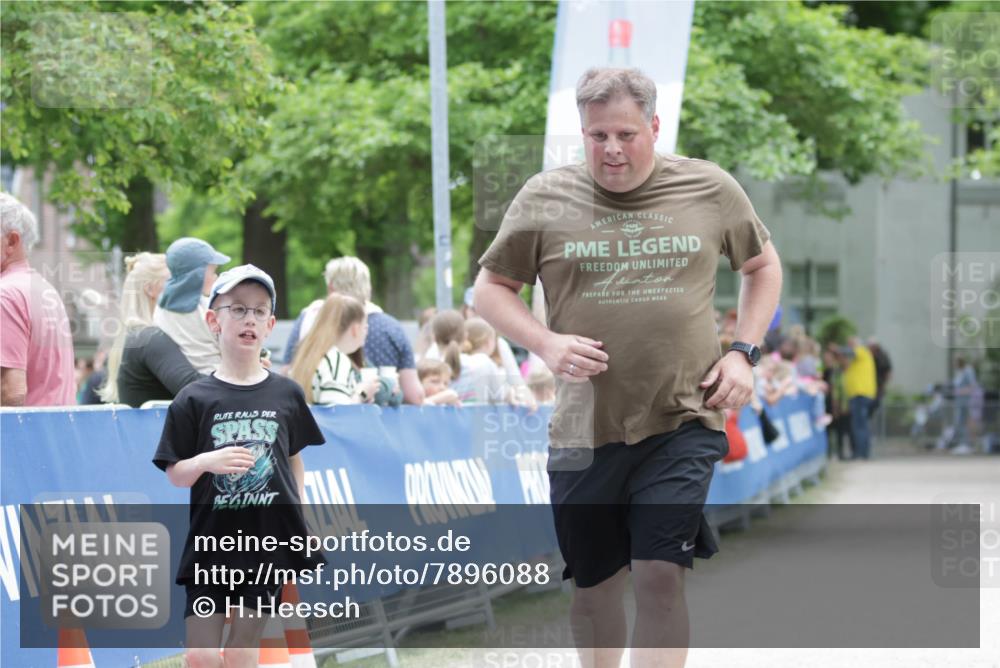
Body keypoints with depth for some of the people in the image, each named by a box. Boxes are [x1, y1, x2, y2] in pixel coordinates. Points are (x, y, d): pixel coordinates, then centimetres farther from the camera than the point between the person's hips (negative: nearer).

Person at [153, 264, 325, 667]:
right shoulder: (194, 400, -3)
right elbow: (175, 475, -2)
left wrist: (297, 512, 7)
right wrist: (207, 461, -21)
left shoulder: (286, 395, 4)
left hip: (269, 541, 2)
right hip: (210, 545, -2)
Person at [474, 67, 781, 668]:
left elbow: (763, 266, 18)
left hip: (683, 422, -1)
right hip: (584, 430, 2)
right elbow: (492, 288, 9)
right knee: (595, 584, 12)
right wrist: (546, 344, -9)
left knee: (662, 577, -13)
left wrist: (744, 353, 5)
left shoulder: (711, 189, 3)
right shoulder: (544, 199, 1)